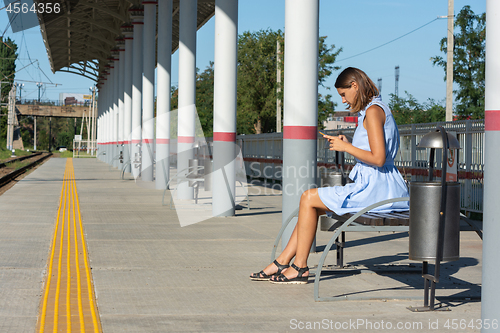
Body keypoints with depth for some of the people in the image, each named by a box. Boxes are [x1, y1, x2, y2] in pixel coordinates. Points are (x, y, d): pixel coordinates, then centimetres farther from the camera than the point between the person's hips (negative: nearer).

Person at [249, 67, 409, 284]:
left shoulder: (373, 111, -14)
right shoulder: (371, 111, 18)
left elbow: (378, 159, -22)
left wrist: (346, 147, -11)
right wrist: (348, 144, 11)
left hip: (374, 190, -10)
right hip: (376, 187, 10)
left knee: (308, 198, -6)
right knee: (312, 203, 12)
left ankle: (300, 267, 0)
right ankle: (282, 263, 11)